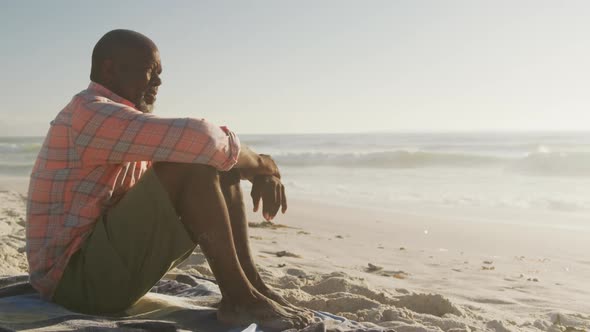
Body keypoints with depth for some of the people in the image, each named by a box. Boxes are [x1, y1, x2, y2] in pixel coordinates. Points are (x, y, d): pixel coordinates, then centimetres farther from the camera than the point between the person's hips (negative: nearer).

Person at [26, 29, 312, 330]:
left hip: (112, 262, 10)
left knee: (221, 167, 4)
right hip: (73, 276, -10)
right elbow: (196, 139, -29)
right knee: (191, 161, -24)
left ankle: (251, 283, -3)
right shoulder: (90, 112, -15)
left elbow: (214, 149, 17)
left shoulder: (123, 120, 15)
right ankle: (238, 298, -17)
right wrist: (259, 163, -12)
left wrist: (257, 171, -3)